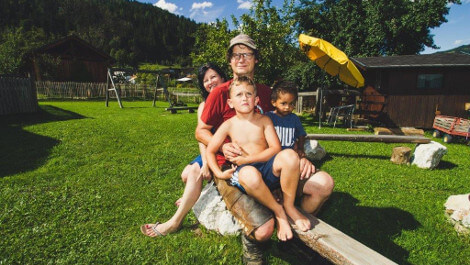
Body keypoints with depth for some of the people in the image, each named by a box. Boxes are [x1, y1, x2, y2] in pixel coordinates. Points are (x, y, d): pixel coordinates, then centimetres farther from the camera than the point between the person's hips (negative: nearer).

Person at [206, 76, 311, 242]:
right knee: (250, 174, -40)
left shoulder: (264, 120, 3)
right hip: (245, 171, -1)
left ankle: (289, 206, -6)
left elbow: (275, 148, -7)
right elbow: (210, 151, 7)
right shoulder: (229, 125, 3)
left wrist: (247, 159, -14)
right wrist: (219, 173, -8)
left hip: (269, 169, 1)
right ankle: (278, 211, -9)